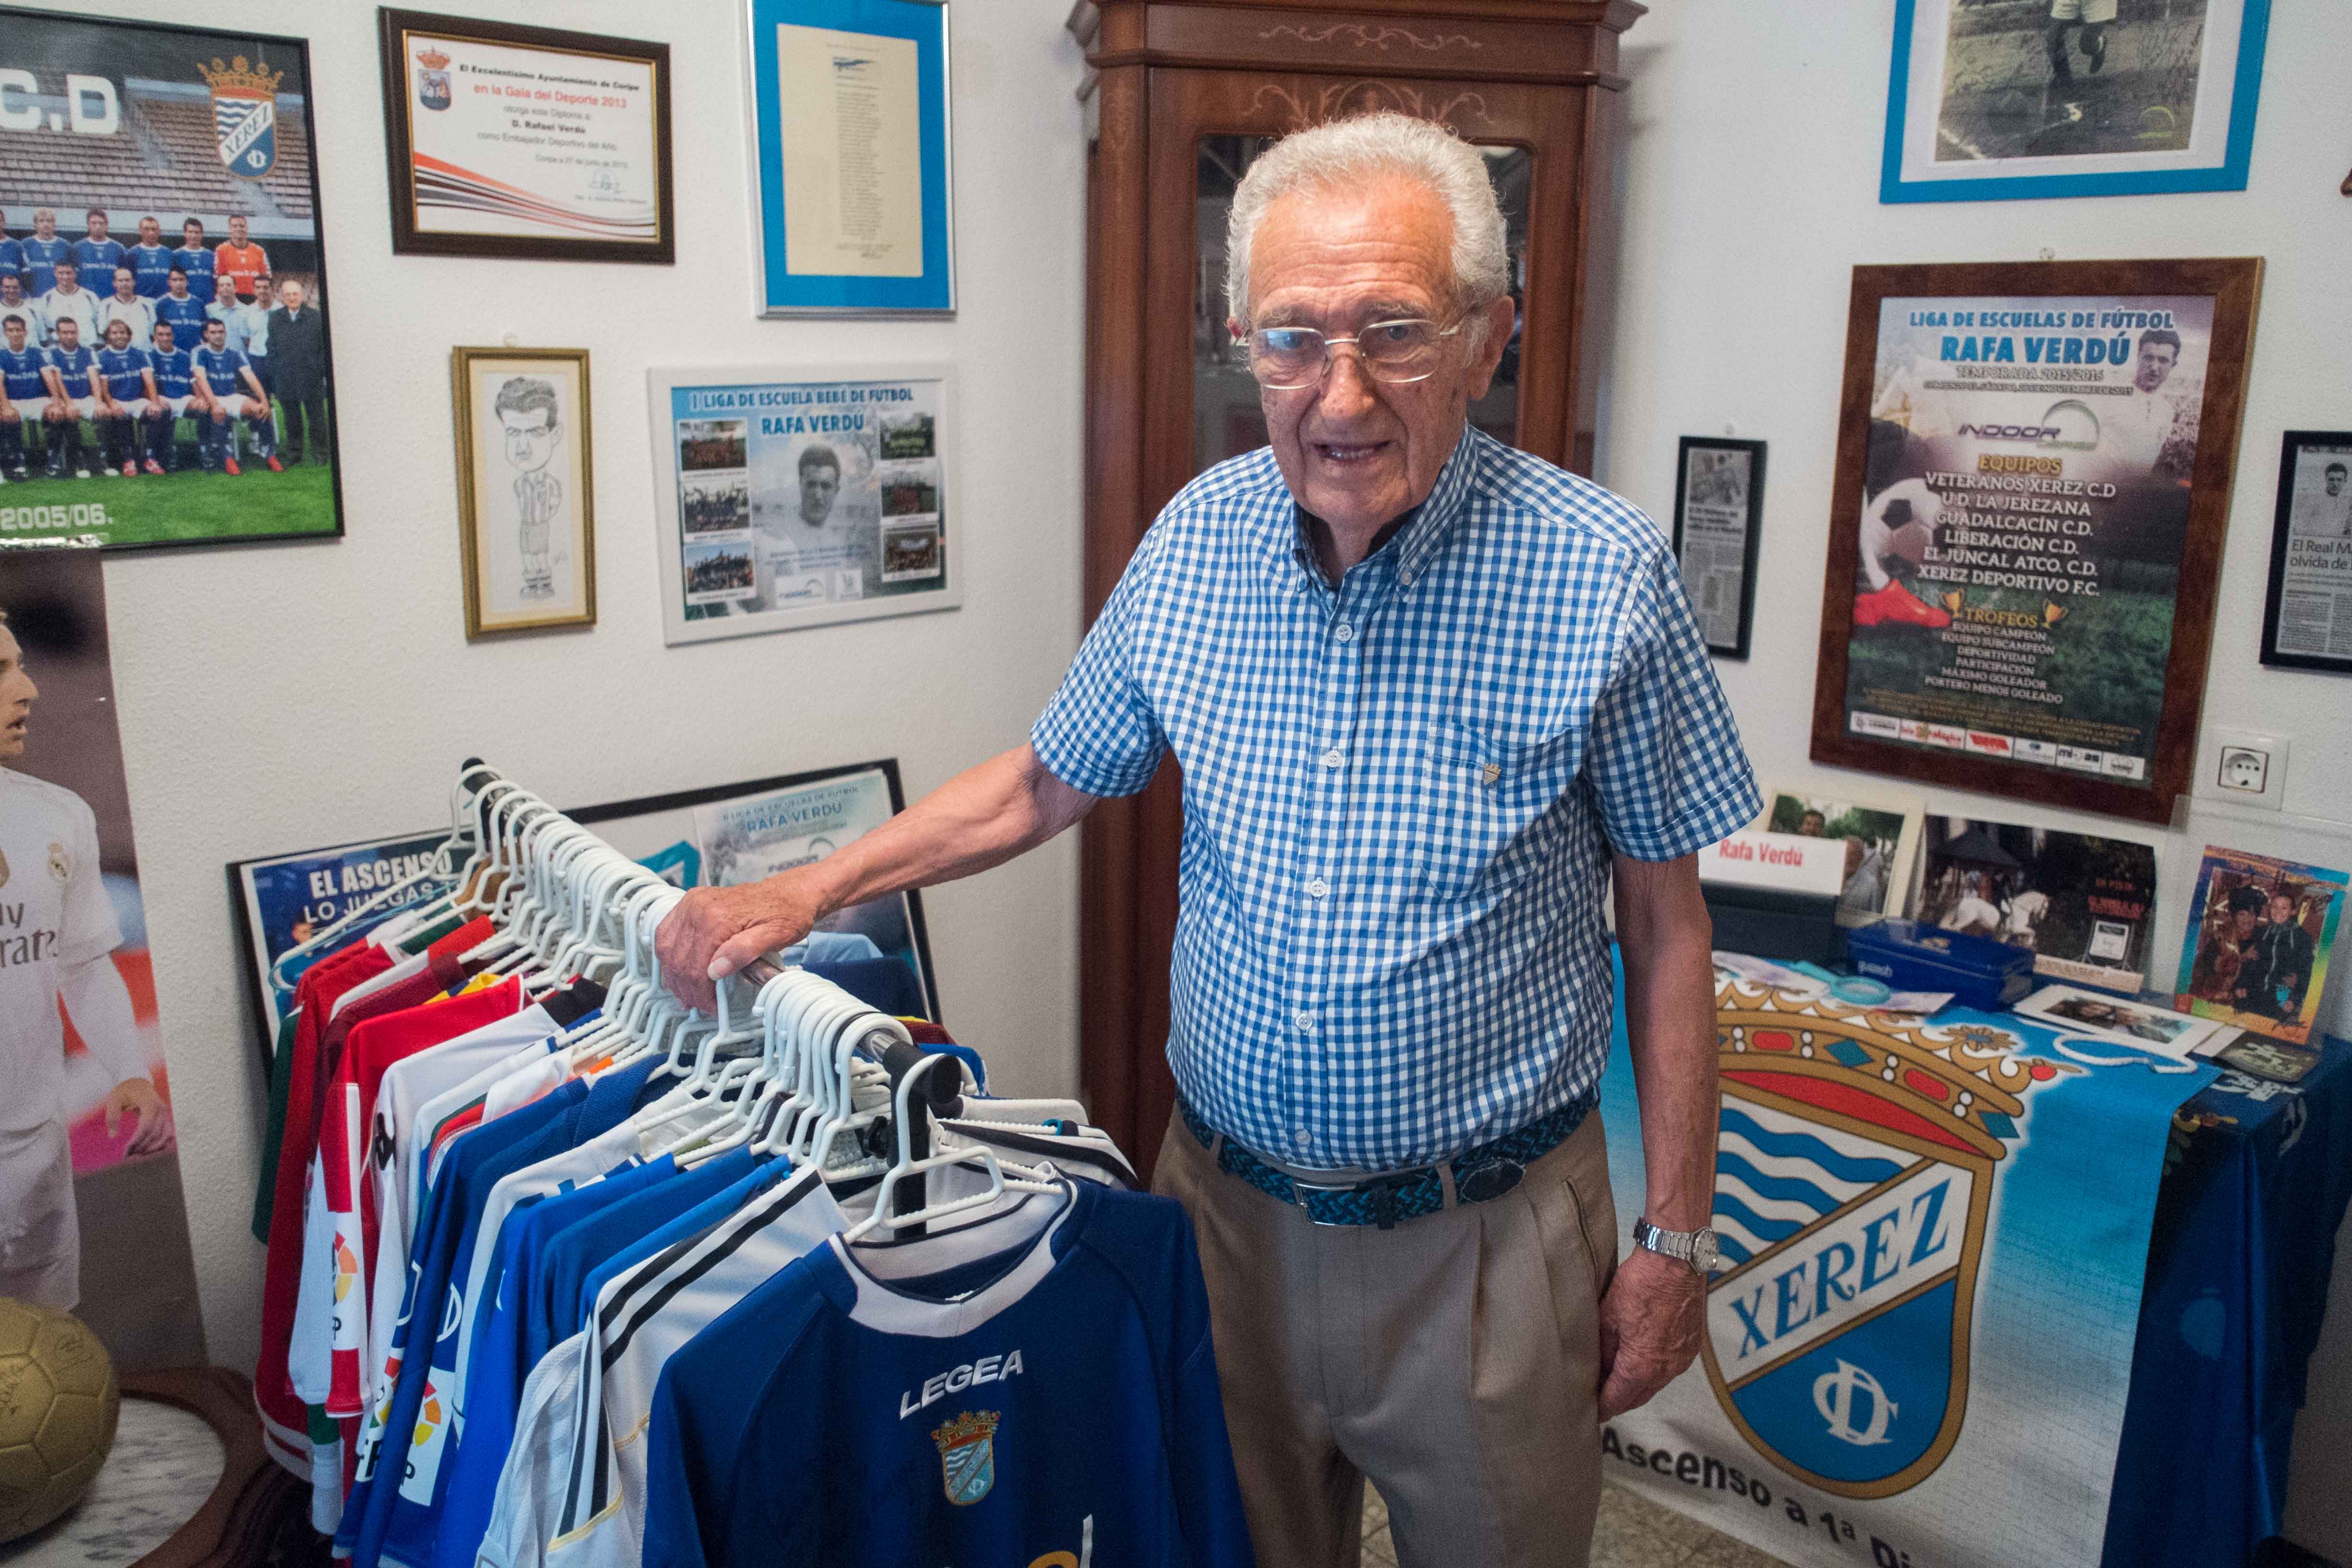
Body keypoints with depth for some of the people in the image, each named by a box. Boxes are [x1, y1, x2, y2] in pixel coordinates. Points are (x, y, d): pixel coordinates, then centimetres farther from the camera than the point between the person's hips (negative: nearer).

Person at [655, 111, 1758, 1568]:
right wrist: (805, 890, -2)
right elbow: (1041, 785, 8)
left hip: (1484, 1232, -3)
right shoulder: (1196, 539, -5)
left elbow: (1666, 921, -8)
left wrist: (1676, 1238, -5)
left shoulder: (1604, 573, -16)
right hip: (1227, 1196, 3)